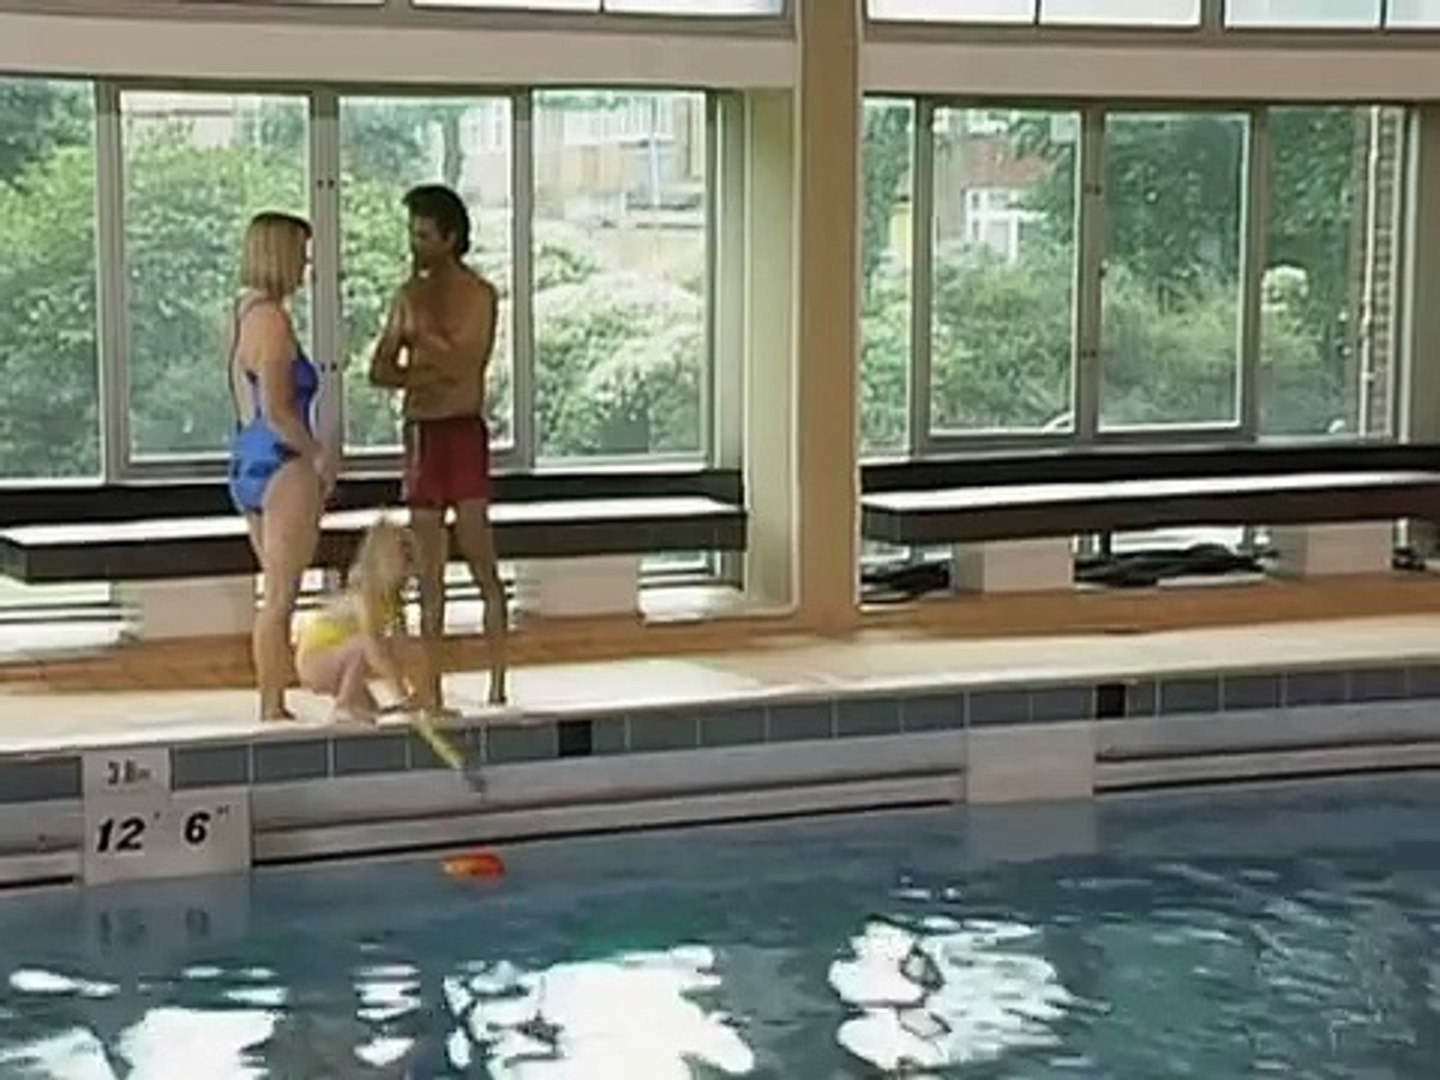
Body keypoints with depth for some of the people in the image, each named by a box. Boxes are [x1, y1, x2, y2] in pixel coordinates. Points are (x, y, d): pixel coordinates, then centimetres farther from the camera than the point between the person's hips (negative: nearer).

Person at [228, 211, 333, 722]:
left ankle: (272, 707, 19)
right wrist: (318, 455, -11)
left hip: (249, 463, 10)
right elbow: (276, 411, -22)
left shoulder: (243, 312, 14)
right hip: (282, 466, -10)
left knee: (276, 595, 15)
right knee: (280, 597, -4)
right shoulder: (272, 320, -15)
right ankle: (274, 708, -1)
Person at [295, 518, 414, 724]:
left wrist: (404, 688, -7)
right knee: (365, 642, -31)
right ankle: (344, 707, -22)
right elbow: (373, 646, -36)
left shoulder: (390, 598, 0)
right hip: (313, 660, -9)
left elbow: (390, 651, 1)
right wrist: (401, 692, -38)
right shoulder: (365, 594, -26)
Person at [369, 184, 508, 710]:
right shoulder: (409, 295, 12)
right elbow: (380, 369, 9)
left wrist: (420, 335, -10)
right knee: (428, 572, 6)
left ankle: (498, 685, 0)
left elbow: (463, 363, -14)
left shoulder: (479, 295, -4)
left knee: (482, 562, -5)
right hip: (419, 434, 5)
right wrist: (421, 374, -8)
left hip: (462, 431, -5)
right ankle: (431, 689, 10)